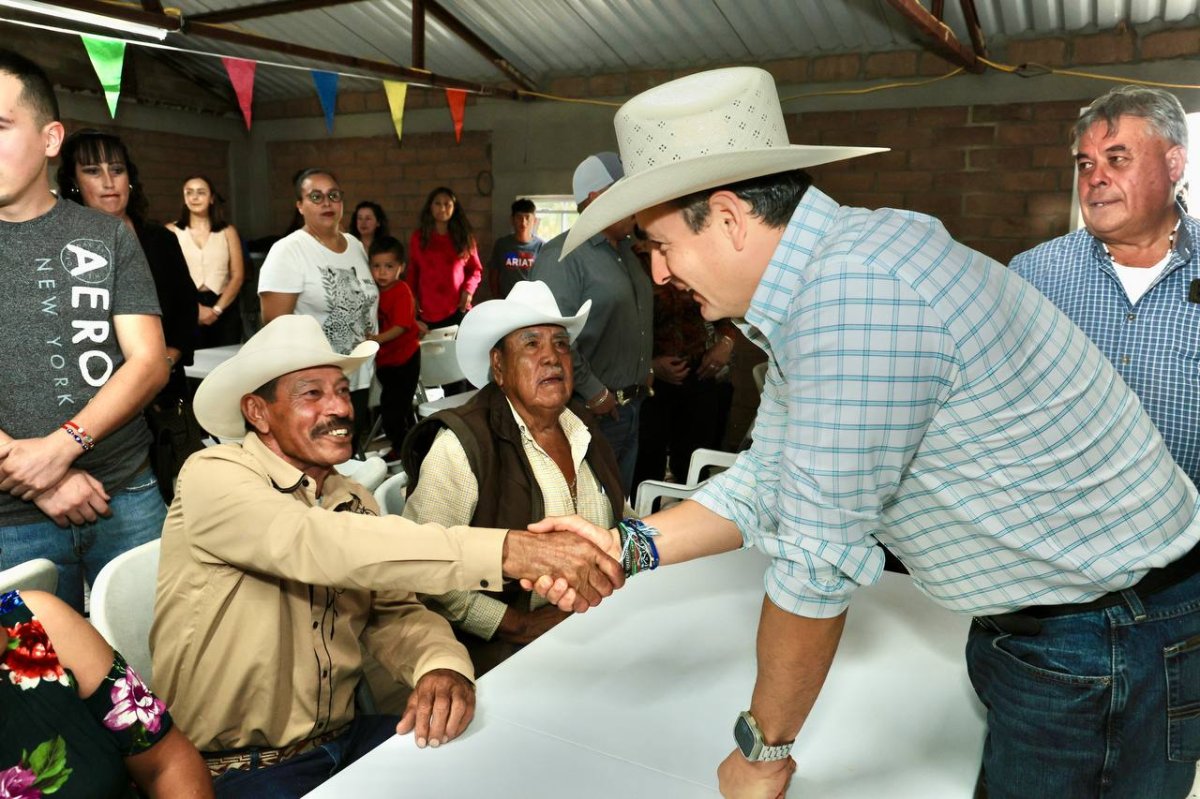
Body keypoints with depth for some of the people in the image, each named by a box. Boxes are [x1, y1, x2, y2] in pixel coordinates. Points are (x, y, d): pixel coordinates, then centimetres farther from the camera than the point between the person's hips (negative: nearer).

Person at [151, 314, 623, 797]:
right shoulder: (212, 477, -14)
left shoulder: (354, 501, 8)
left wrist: (443, 665, -25)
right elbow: (318, 545, -31)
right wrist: (509, 550, -39)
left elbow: (394, 614, -1)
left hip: (343, 739, 6)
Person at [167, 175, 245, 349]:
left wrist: (217, 309, -9)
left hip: (224, 308, 1)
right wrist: (195, 308, -12)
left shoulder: (227, 231, 9)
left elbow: (238, 275, 3)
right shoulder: (172, 231, 6)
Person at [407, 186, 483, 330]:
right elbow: (412, 270, 14)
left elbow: (476, 269, 12)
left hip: (457, 310, 0)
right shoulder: (418, 237, 8)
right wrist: (411, 297, 1)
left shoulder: (464, 237, 8)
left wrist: (468, 290, -5)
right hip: (426, 312, 0)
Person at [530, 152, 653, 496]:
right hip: (592, 410, -8)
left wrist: (646, 370, 15)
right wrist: (593, 392, -20)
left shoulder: (625, 252, 15)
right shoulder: (563, 256, -16)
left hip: (631, 406, 9)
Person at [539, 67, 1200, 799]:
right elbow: (768, 483, 6)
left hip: (1111, 636, -8)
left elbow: (818, 560, -27)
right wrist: (632, 547, -8)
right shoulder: (812, 284, 0)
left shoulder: (856, 292, -32)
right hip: (1026, 615, 8)